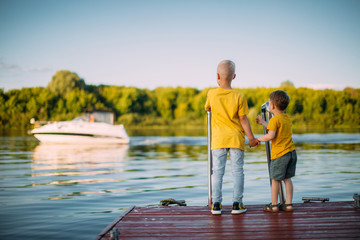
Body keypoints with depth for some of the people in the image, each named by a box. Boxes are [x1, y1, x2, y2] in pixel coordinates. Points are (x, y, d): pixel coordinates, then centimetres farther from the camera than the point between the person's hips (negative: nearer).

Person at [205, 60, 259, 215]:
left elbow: (207, 108, 16)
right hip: (236, 138, -1)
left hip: (218, 139, 1)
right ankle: (237, 204, 6)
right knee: (237, 171, 6)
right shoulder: (239, 97, -8)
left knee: (218, 171, 6)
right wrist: (251, 138, 4)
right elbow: (243, 119, -5)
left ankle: (216, 204, 6)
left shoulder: (212, 94, -4)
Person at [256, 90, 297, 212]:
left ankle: (274, 205, 10)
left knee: (275, 179, 3)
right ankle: (288, 204, 15)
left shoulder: (275, 119, -14)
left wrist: (259, 139, -8)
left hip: (279, 154, -7)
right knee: (287, 179, 13)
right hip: (291, 152, 7)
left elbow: (271, 135, -24)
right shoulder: (287, 118, 12)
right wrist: (263, 122, 31)